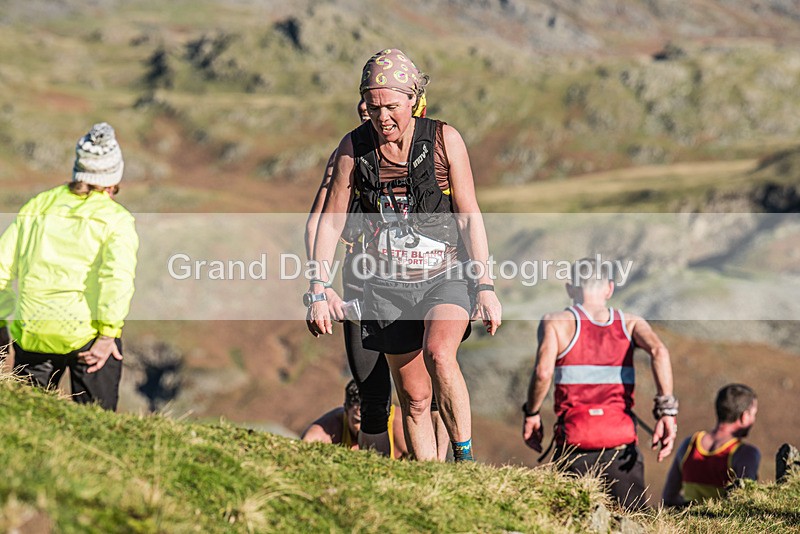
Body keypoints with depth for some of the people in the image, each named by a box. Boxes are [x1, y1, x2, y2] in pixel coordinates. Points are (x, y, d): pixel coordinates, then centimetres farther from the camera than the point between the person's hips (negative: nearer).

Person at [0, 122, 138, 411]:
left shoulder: (37, 206, 12)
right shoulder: (116, 219, 0)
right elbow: (118, 275, -15)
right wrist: (108, 334, -14)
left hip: (31, 332, 3)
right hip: (87, 331, -3)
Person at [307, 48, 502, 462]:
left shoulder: (444, 139, -10)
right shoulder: (354, 147, -6)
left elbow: (470, 216, -6)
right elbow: (331, 221, 1)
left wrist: (486, 287, -11)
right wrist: (319, 288, -6)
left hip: (445, 276, -2)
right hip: (388, 285, 2)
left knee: (439, 354, -30)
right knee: (414, 398, 5)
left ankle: (465, 459, -18)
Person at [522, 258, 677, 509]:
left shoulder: (555, 323, 6)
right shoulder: (631, 323, 12)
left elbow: (543, 371, -11)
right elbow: (658, 351, -8)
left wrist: (531, 413, 5)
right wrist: (667, 412, -11)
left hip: (575, 449, -1)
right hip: (623, 448, 1)